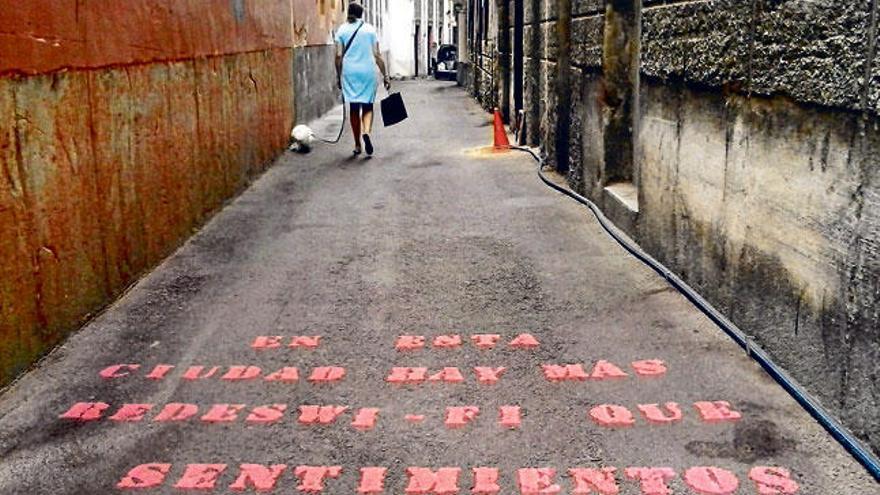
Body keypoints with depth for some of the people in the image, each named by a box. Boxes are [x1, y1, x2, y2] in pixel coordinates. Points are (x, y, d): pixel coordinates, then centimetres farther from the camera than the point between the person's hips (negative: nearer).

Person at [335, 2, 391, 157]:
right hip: (368, 71, 0)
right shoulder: (370, 29, 2)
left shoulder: (342, 30, 2)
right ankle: (366, 131, -20)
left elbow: (338, 56, -2)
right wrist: (385, 75, 2)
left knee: (354, 108, 8)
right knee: (368, 106, 9)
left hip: (349, 72, 1)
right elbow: (377, 55, -2)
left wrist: (339, 76, 6)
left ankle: (357, 145, 10)